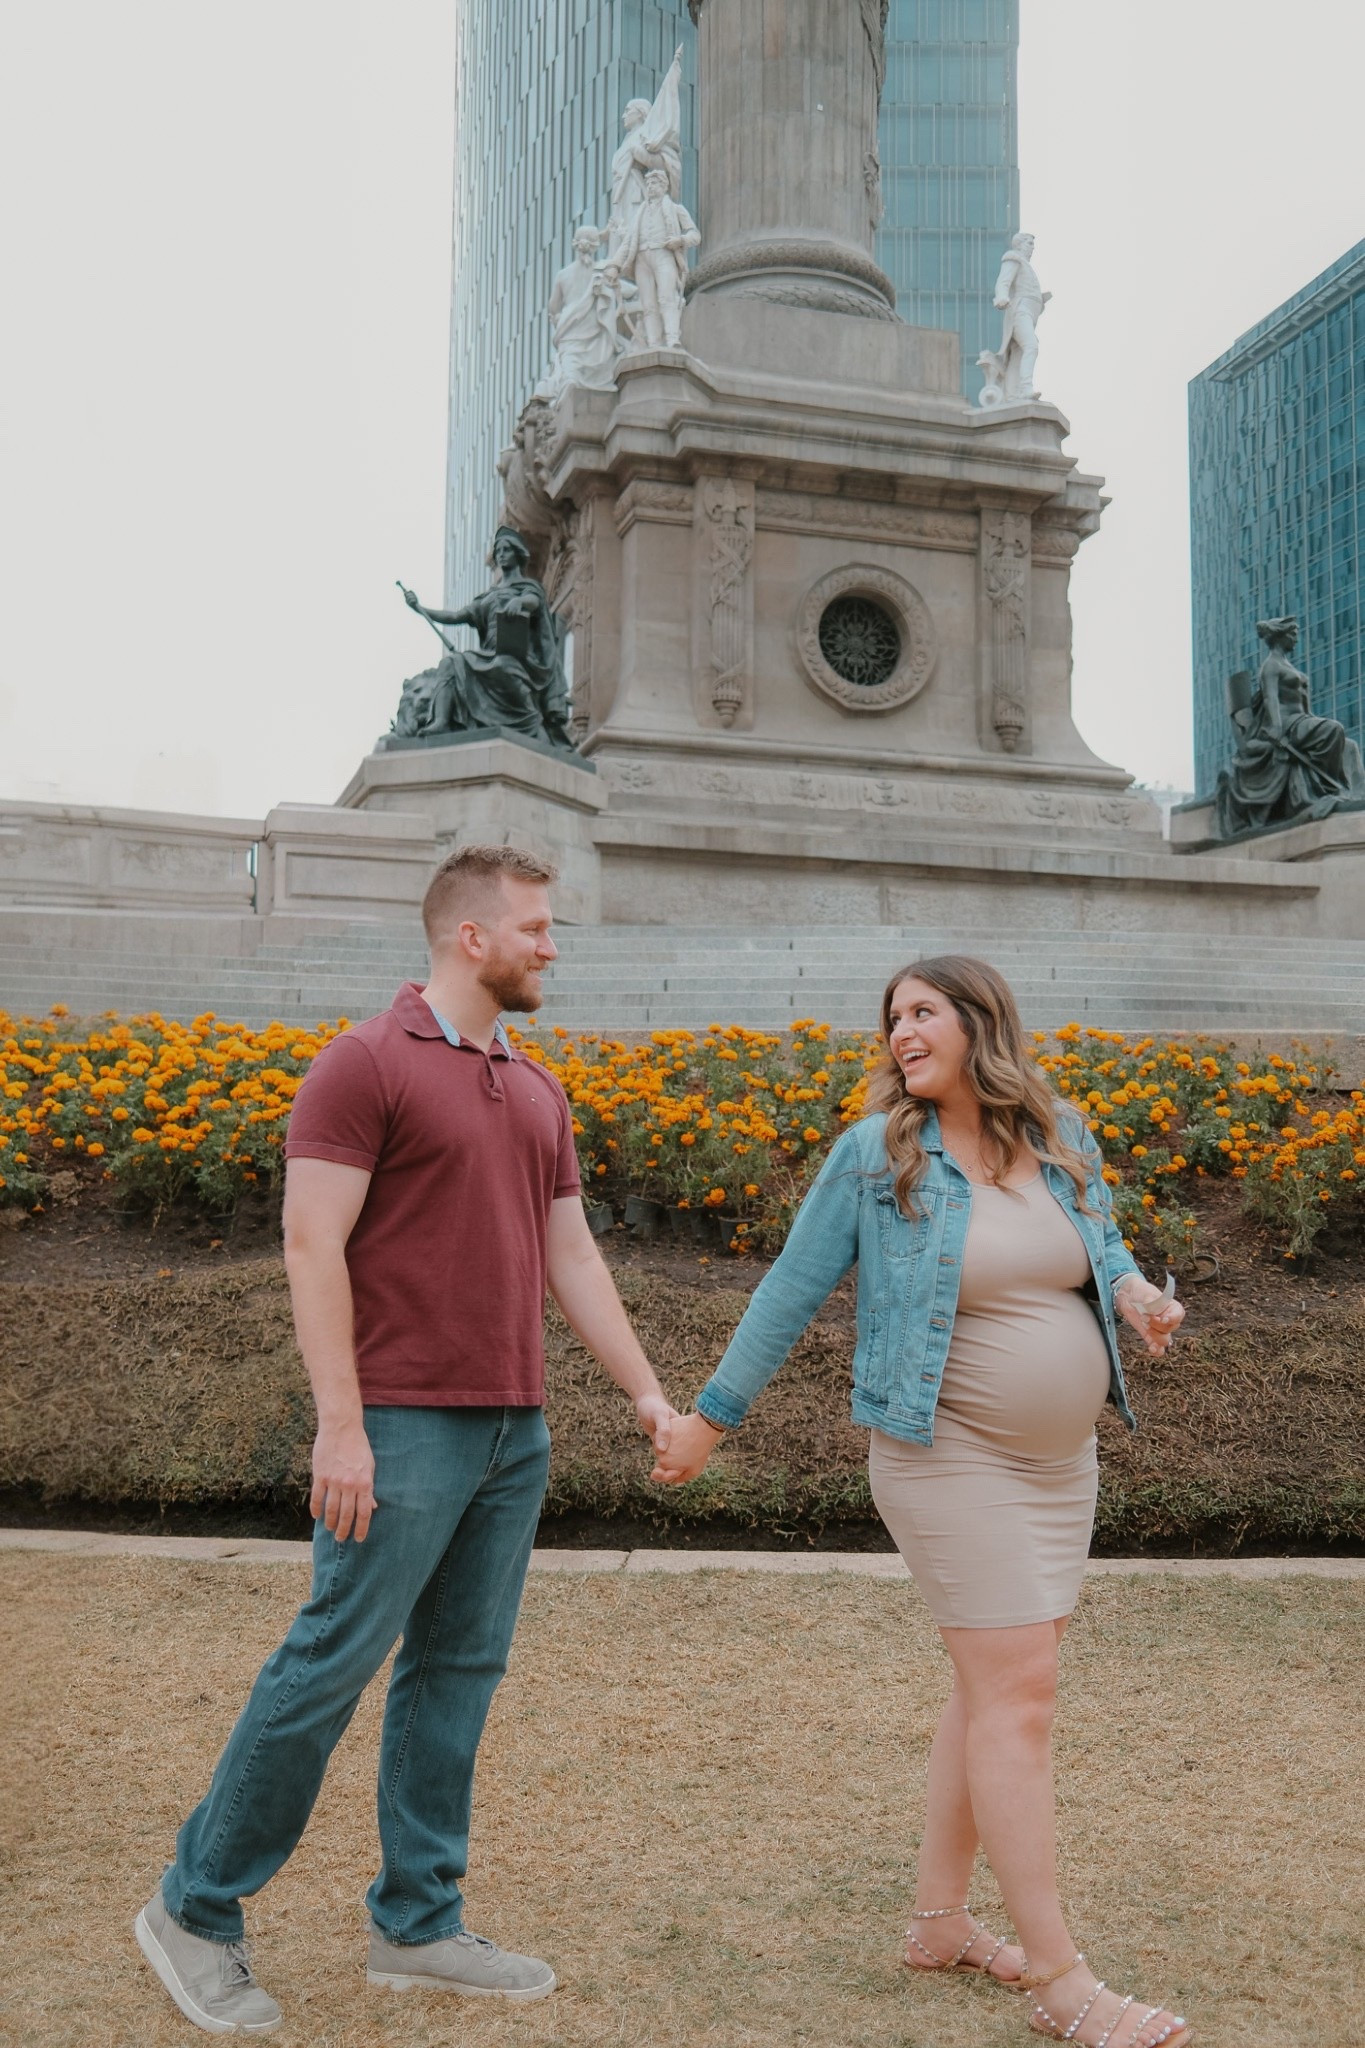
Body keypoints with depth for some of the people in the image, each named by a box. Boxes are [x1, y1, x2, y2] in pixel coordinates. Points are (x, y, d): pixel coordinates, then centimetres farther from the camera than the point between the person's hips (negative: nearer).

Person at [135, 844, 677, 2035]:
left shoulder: (537, 1093, 15)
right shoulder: (366, 1066, -8)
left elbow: (572, 1259, 17)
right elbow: (312, 1246, -13)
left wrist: (651, 1396, 12)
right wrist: (340, 1424, -18)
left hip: (514, 1431, 7)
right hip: (404, 1425, -7)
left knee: (460, 1672, 11)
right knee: (332, 1661, -2)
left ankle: (420, 1925, 23)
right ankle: (197, 1911, 16)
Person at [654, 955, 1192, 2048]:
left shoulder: (1063, 1137, 2)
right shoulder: (874, 1152, -10)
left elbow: (1100, 1247, 16)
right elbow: (792, 1289, -3)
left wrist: (1138, 1291, -8)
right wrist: (713, 1414, 1)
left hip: (1060, 1462, 6)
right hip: (950, 1458, -5)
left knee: (996, 1686, 12)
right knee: (1019, 1693, -7)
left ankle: (939, 1919, 27)